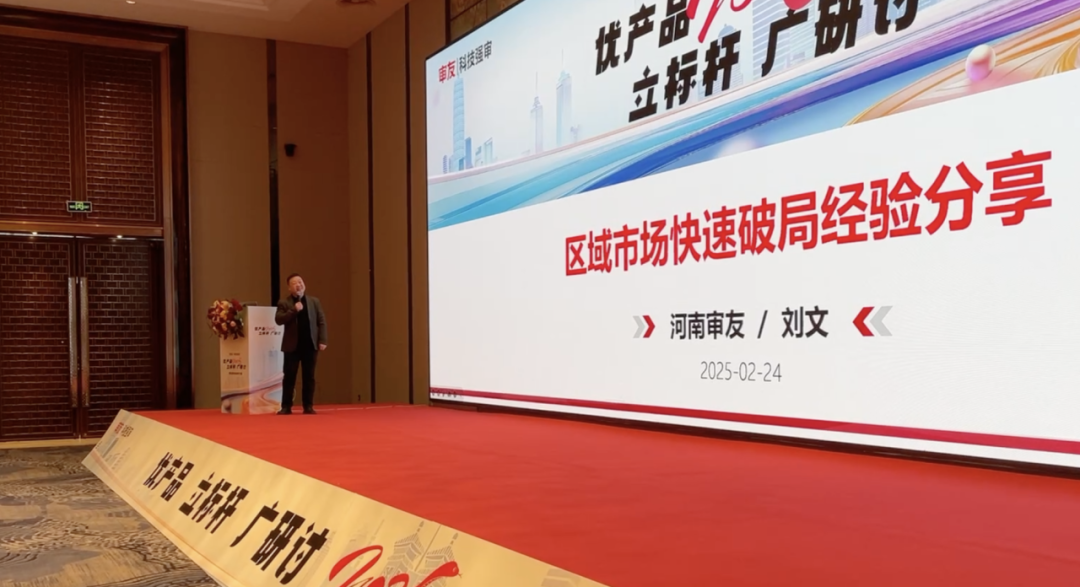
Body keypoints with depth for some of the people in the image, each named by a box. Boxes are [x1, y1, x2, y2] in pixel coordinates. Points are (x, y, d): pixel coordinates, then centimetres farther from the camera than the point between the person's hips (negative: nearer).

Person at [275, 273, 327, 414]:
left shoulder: (314, 301, 9)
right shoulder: (284, 303, 3)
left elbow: (321, 321, 6)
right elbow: (278, 320, -10)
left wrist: (322, 341, -3)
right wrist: (294, 310, -18)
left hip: (310, 344, 2)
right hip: (292, 345, -2)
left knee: (309, 377, 4)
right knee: (289, 377, 0)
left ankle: (308, 406, 10)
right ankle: (286, 406, 5)